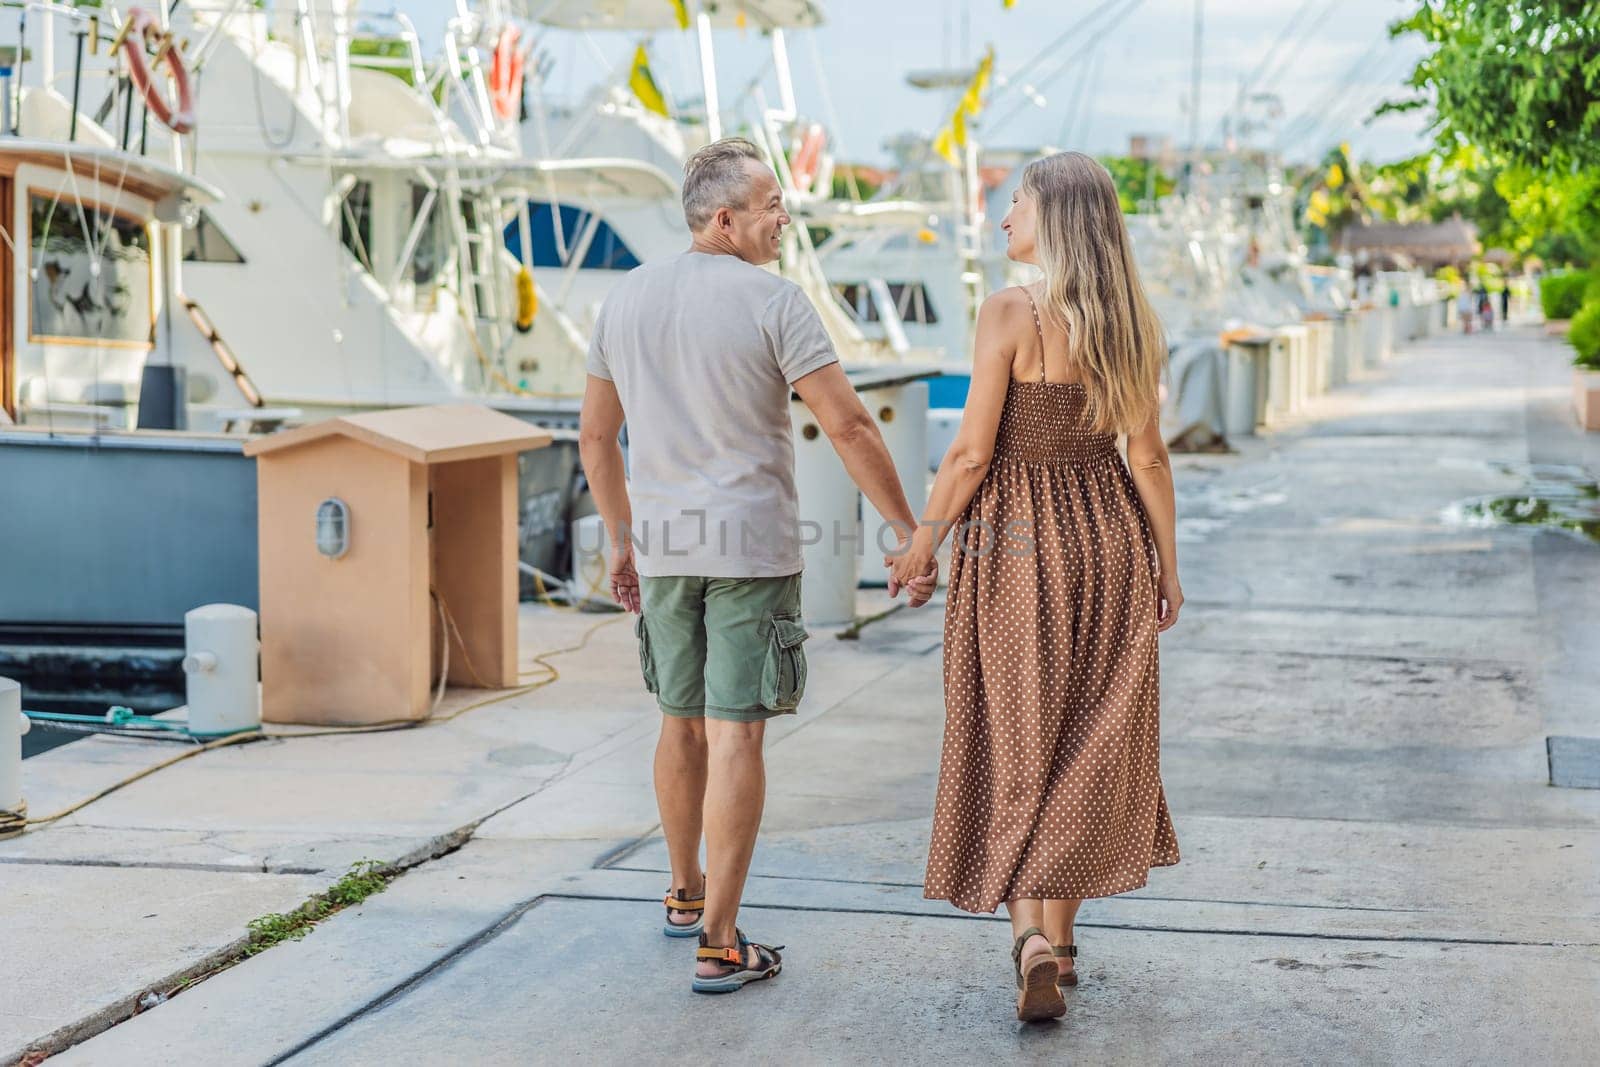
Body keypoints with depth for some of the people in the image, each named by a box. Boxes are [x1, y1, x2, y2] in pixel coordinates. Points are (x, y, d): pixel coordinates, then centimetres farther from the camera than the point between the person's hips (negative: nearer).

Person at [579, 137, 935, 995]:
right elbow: (849, 427, -13)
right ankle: (719, 941, -5)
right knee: (735, 735, -4)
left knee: (682, 724, 19)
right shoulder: (771, 302, -11)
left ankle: (688, 893, 36)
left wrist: (621, 540, 23)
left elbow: (595, 435, 13)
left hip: (662, 543, 6)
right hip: (750, 544, -5)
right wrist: (910, 534, -6)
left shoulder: (625, 300, 6)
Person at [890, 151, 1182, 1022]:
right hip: (1107, 535, 5)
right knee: (1084, 743, 14)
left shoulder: (1010, 313, -13)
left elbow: (972, 451, -13)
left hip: (1015, 536, -4)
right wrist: (1167, 567, 9)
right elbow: (1147, 455, 2)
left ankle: (1032, 934, -9)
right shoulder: (1132, 321, 1)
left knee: (1015, 740, 4)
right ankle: (1059, 941, 23)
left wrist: (924, 539, -1)